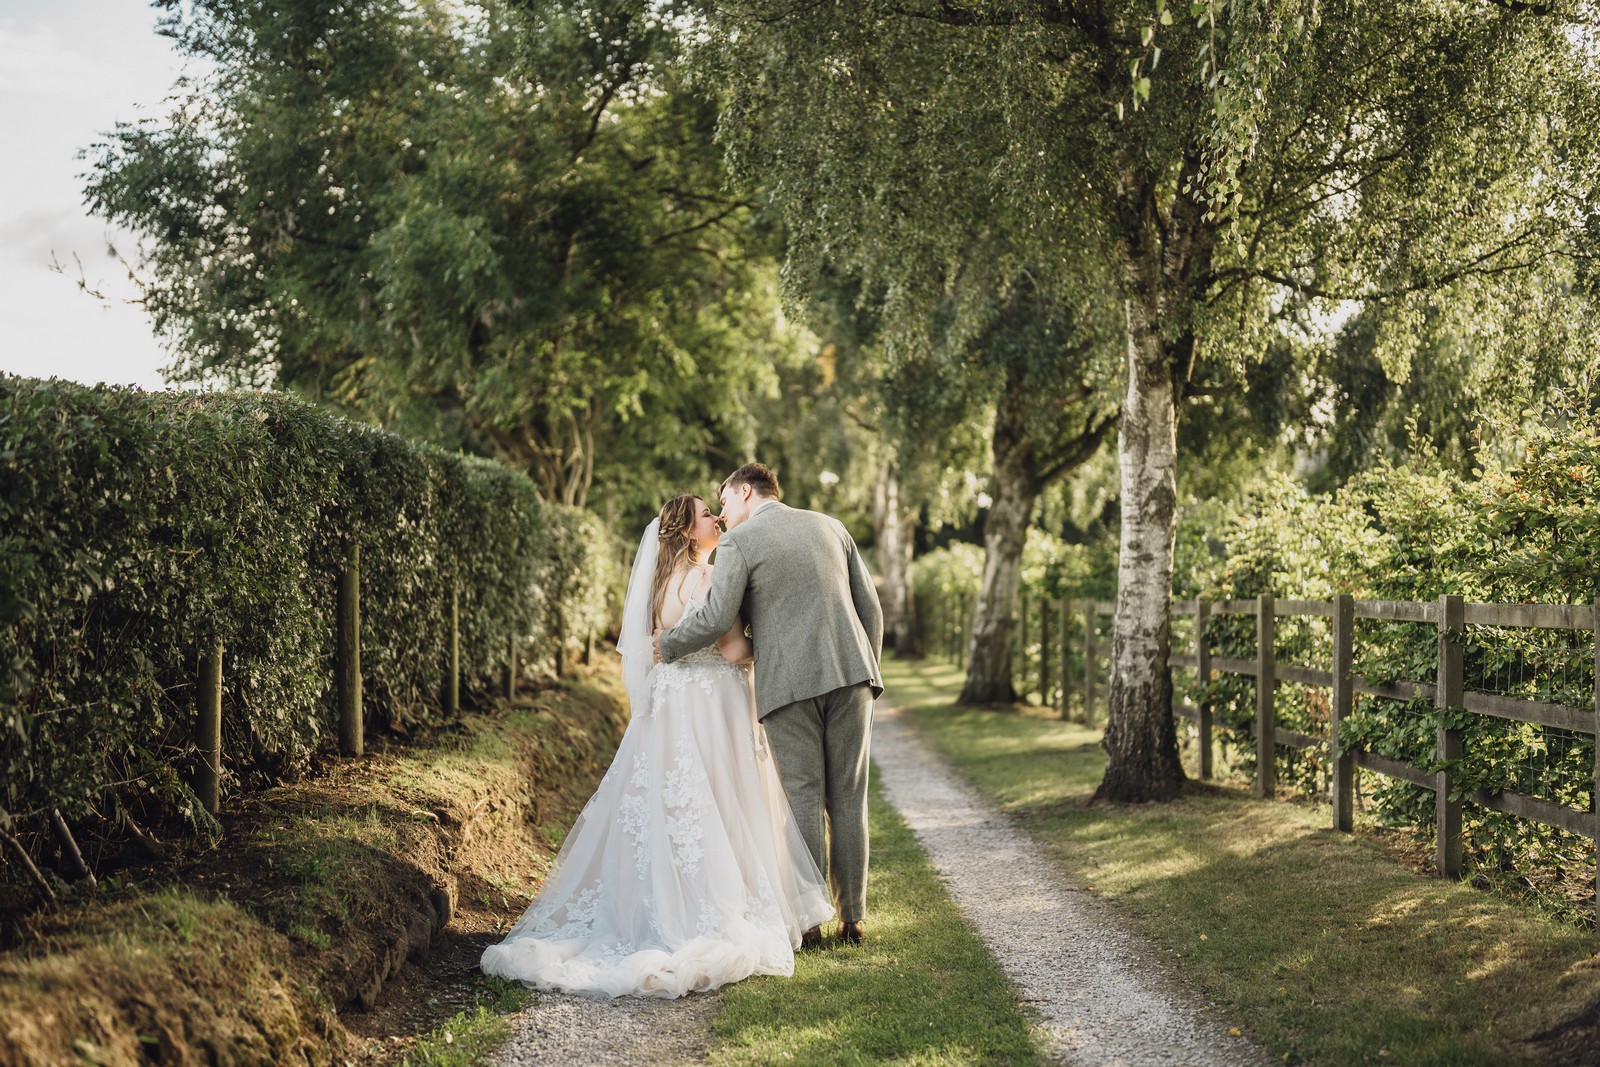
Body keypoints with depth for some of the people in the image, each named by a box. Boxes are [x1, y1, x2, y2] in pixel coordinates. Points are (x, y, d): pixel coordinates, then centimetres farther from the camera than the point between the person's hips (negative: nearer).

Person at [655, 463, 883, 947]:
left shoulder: (738, 542, -1)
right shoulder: (831, 527, 16)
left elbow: (716, 618, -12)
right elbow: (871, 608, 14)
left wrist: (667, 644, 5)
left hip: (789, 684, -4)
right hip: (850, 673, 4)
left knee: (804, 799, 2)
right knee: (848, 798, 8)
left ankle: (808, 920, 5)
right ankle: (853, 918, 12)